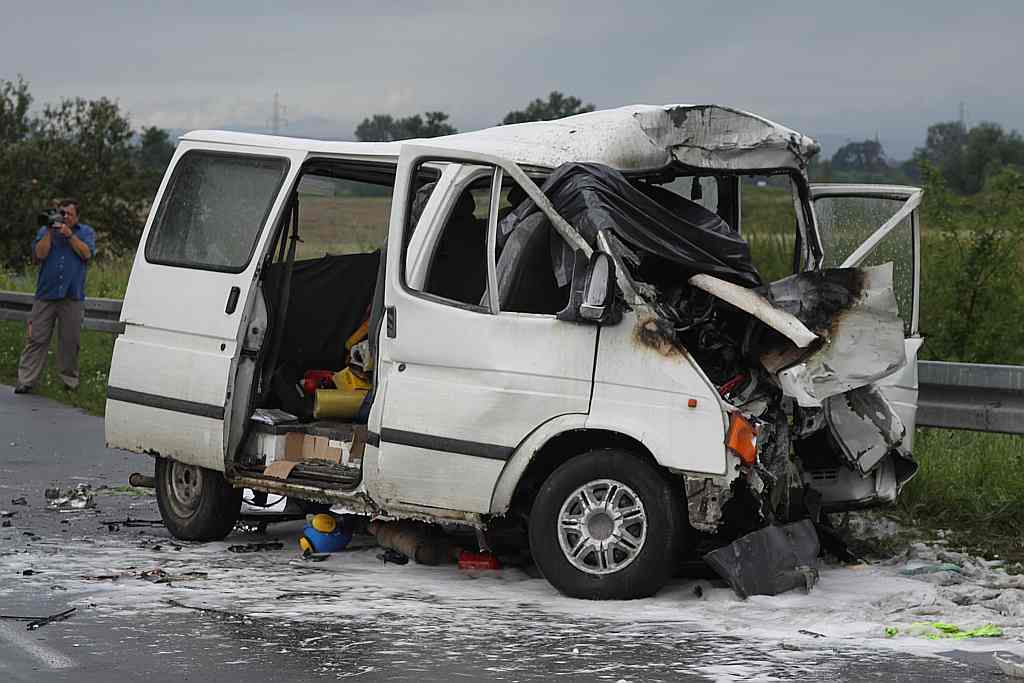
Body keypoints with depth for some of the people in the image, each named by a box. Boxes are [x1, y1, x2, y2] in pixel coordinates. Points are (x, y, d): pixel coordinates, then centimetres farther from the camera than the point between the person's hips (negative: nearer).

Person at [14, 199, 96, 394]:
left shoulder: (86, 232, 11)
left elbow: (86, 253, -6)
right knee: (37, 339, -4)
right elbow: (39, 254, -4)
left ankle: (69, 379, 14)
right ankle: (26, 380, -4)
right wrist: (50, 232, -9)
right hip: (46, 292, 0)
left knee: (70, 340, 4)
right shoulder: (45, 231, 11)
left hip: (72, 296, 0)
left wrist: (69, 234, -11)